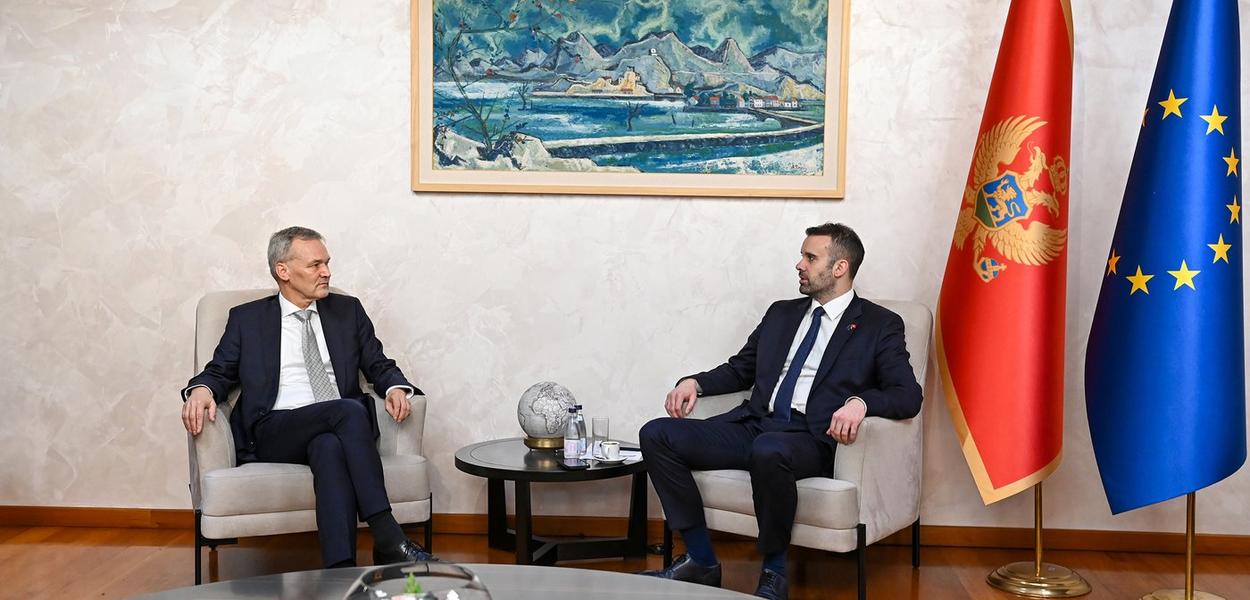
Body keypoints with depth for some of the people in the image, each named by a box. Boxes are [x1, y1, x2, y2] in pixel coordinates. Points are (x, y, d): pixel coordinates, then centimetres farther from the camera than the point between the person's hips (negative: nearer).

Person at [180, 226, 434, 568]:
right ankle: (388, 539, -39)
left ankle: (341, 574, -47)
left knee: (329, 446, -37)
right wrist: (201, 389, -11)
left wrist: (396, 387, -5)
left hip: (338, 428, 2)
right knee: (349, 410, -33)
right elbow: (220, 371, 14)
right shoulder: (247, 319, 16)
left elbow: (379, 365, 19)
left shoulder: (348, 311, 20)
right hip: (273, 434, -2)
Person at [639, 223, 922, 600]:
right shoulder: (781, 314, 23)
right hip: (753, 424, 6)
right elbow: (740, 369, 29)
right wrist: (695, 383, 8)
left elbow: (908, 396, -3)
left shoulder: (879, 326, 7)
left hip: (810, 438, -6)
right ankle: (701, 561, -7)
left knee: (768, 450, -42)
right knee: (657, 435, -14)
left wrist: (861, 401, -24)